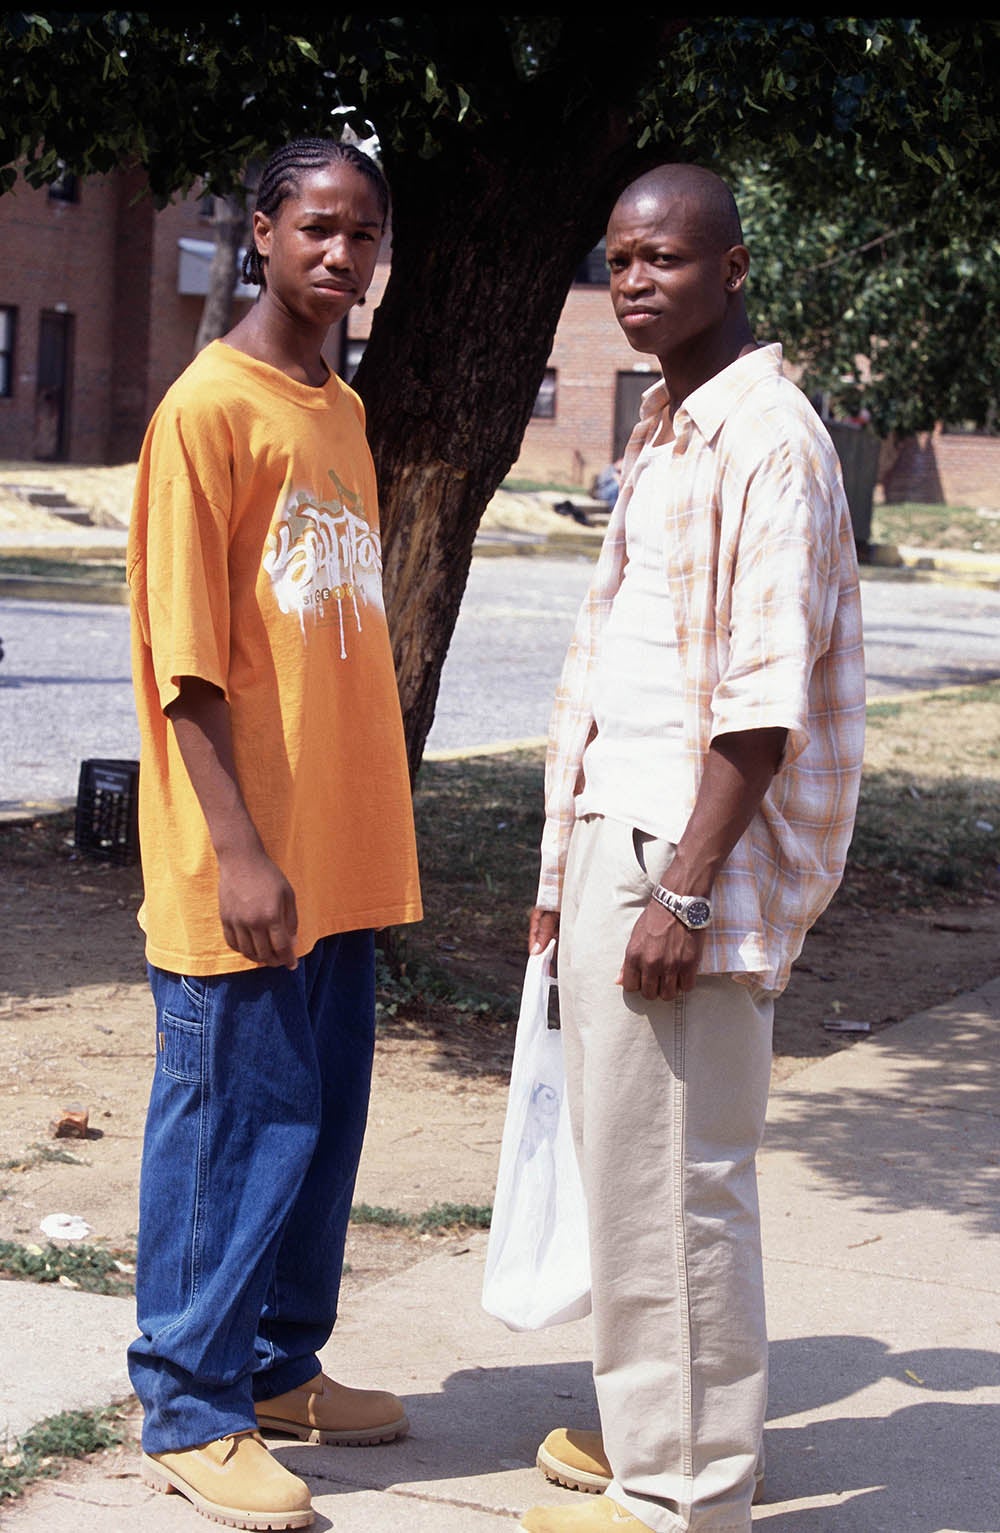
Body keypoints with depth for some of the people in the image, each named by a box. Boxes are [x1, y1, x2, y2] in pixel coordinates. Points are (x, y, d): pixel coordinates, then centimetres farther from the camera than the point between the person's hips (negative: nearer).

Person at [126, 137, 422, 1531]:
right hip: (248, 865, -8)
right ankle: (192, 1415, 9)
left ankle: (280, 1365, 28)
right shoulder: (211, 407, -12)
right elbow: (187, 656, -16)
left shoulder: (343, 414, 14)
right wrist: (239, 849, -20)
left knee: (321, 1116, 15)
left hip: (342, 853, 8)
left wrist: (368, 827, 17)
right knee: (230, 1129, -1)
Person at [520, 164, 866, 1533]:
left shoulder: (767, 440, -13)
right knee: (622, 1152, 16)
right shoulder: (660, 435, 17)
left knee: (673, 1172, -4)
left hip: (694, 854, -10)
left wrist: (686, 891, -22)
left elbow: (763, 697, -19)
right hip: (618, 841, 10)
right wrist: (570, 869, 20)